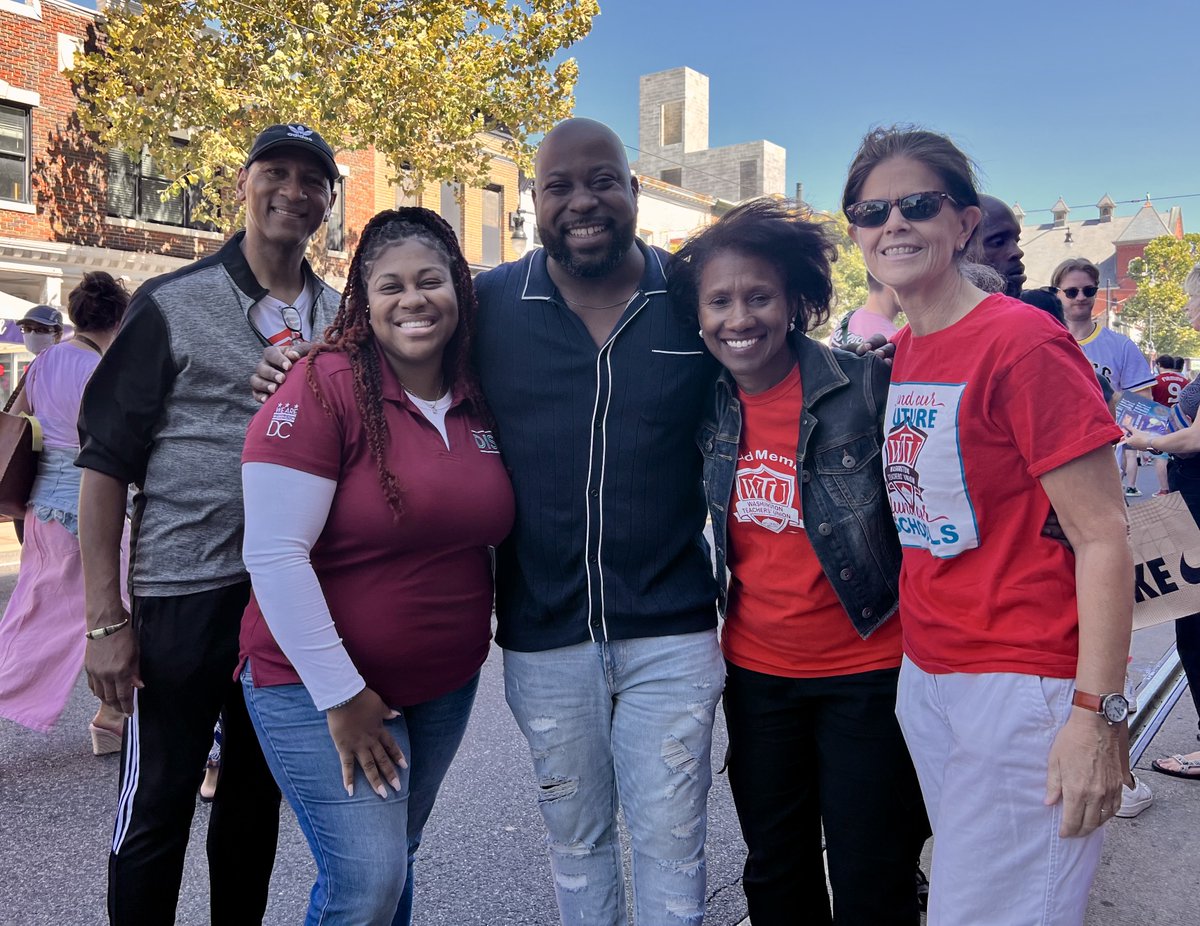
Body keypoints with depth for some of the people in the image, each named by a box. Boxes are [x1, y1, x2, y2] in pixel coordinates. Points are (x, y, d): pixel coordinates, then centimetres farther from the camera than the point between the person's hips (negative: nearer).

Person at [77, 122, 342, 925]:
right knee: (156, 807, 7)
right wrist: (106, 618, -10)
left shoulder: (341, 318, 7)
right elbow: (106, 461, -6)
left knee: (258, 797, 18)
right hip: (184, 594, -4)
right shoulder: (173, 305, -4)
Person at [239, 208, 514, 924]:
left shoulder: (481, 401, 1)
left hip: (448, 684, 6)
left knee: (394, 862, 18)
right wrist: (341, 695, -17)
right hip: (323, 687, -5)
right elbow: (275, 554, -20)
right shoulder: (324, 388, -17)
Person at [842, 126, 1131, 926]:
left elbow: (1102, 536, -16)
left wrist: (1097, 714, -19)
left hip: (1024, 682, -7)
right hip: (924, 672, 7)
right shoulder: (898, 352, 8)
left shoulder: (1023, 341, -14)